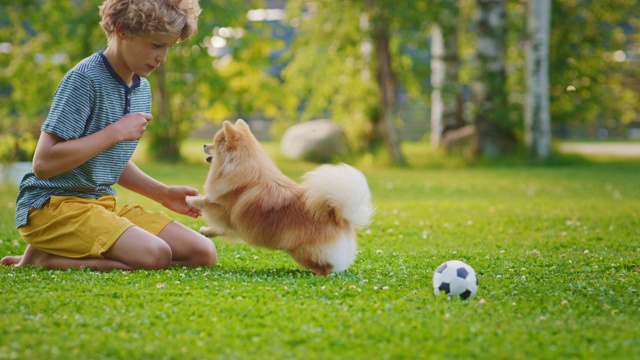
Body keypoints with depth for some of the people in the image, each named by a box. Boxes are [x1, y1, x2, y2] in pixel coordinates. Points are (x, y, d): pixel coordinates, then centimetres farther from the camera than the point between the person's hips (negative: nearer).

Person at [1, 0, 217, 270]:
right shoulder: (84, 80, -15)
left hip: (104, 203, 9)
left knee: (204, 253, -3)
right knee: (155, 256, -29)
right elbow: (43, 164, -21)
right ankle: (44, 257, -9)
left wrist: (164, 194, 12)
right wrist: (116, 132, -19)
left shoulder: (142, 88, 11)